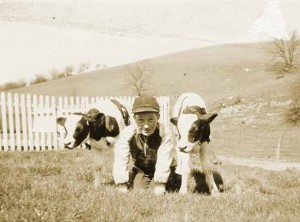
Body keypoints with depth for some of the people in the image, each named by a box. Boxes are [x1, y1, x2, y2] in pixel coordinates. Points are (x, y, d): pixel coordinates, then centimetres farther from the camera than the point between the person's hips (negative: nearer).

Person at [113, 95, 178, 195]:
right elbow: (120, 160, -30)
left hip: (161, 171, -2)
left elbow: (164, 160, -34)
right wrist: (122, 186, -36)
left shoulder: (164, 133, -31)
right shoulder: (127, 133, -26)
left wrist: (159, 185, -39)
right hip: (140, 170, 2)